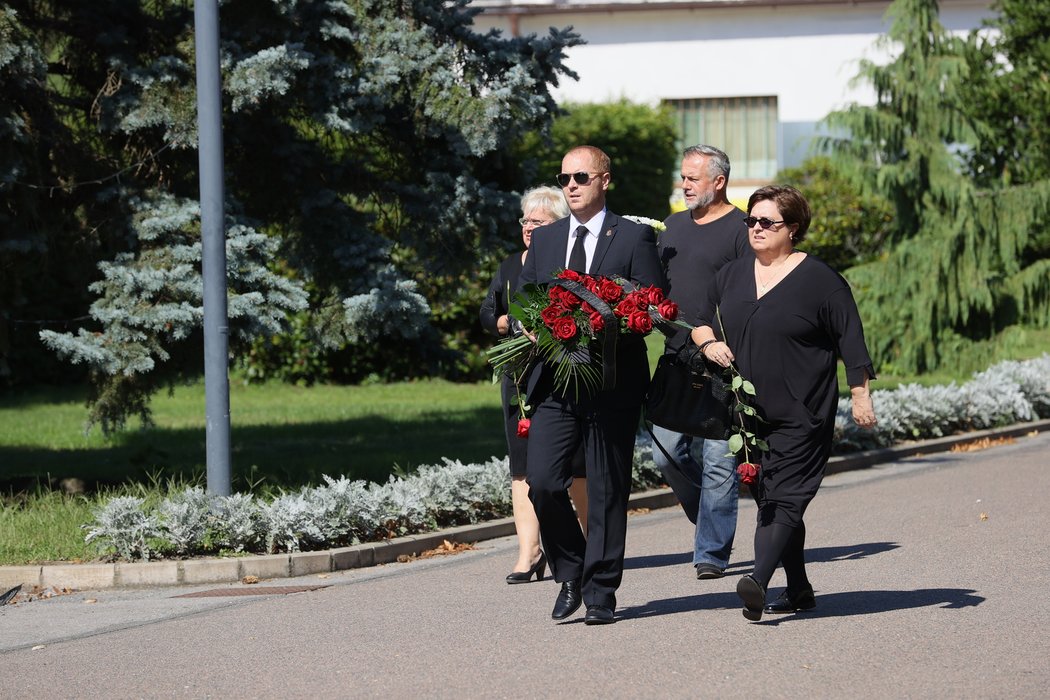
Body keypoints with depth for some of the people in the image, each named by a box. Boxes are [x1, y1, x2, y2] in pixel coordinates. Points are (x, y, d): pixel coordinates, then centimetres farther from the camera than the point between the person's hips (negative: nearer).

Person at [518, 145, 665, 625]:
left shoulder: (634, 237, 2)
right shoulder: (545, 239, 16)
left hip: (612, 383, -3)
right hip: (554, 383, 3)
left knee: (607, 491, 0)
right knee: (542, 482, -10)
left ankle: (600, 592, 8)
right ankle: (570, 574, 10)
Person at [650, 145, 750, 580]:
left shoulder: (741, 230, -5)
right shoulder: (674, 226, 17)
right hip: (677, 359, 7)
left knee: (718, 459, -5)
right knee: (667, 453, 3)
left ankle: (712, 552, 1)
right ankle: (713, 523, 25)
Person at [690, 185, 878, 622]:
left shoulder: (819, 280, -6)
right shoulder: (731, 275, 11)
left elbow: (850, 340, -5)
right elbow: (702, 322, 22)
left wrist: (860, 396, -8)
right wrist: (709, 342, 0)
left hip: (802, 417, -6)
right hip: (748, 413, 7)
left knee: (785, 499, -15)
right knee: (767, 500, 10)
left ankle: (758, 583, -29)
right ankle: (798, 589, 19)